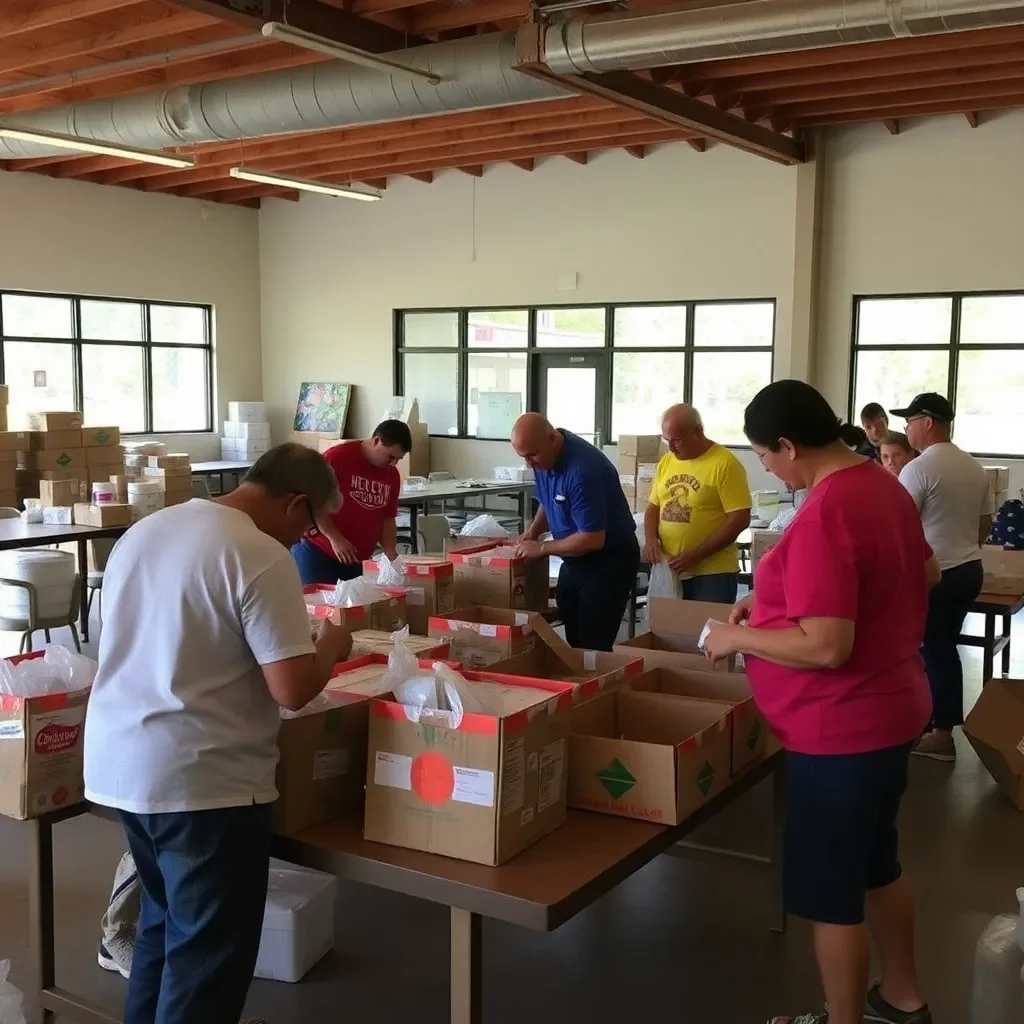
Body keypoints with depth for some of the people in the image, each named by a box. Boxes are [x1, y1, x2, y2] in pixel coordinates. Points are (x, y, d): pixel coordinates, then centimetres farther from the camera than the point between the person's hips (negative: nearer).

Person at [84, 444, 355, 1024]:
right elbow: (294, 691, -20)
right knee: (208, 949, 6)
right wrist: (331, 646, 0)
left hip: (118, 766, 9)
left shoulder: (145, 530, 9)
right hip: (201, 780, -8)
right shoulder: (262, 557, -17)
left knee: (165, 921, 26)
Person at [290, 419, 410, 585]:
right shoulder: (337, 456, -13)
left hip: (359, 559, 6)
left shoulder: (392, 475, 6)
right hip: (316, 552, -6)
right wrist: (335, 538, -20)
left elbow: (387, 518, 13)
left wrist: (390, 551, -4)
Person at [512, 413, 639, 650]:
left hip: (609, 560, -8)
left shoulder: (583, 470, -31)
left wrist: (542, 548, -19)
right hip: (575, 559, 8)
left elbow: (593, 539, -28)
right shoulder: (543, 458, -4)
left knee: (594, 646, -6)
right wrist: (533, 531, -2)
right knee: (573, 641, 12)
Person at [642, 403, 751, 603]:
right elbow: (653, 507, 17)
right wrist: (651, 538, -4)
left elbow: (740, 519, -15)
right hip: (669, 570, 6)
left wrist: (695, 555, -18)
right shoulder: (666, 462, 8)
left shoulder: (725, 464, -12)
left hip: (712, 574, -6)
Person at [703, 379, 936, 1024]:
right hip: (889, 709, 10)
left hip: (842, 728, -10)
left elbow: (825, 647, -31)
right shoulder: (884, 485, 3)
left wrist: (739, 636, -15)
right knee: (875, 862, 25)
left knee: (830, 888, 7)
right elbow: (926, 573, 19)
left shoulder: (823, 514, -27)